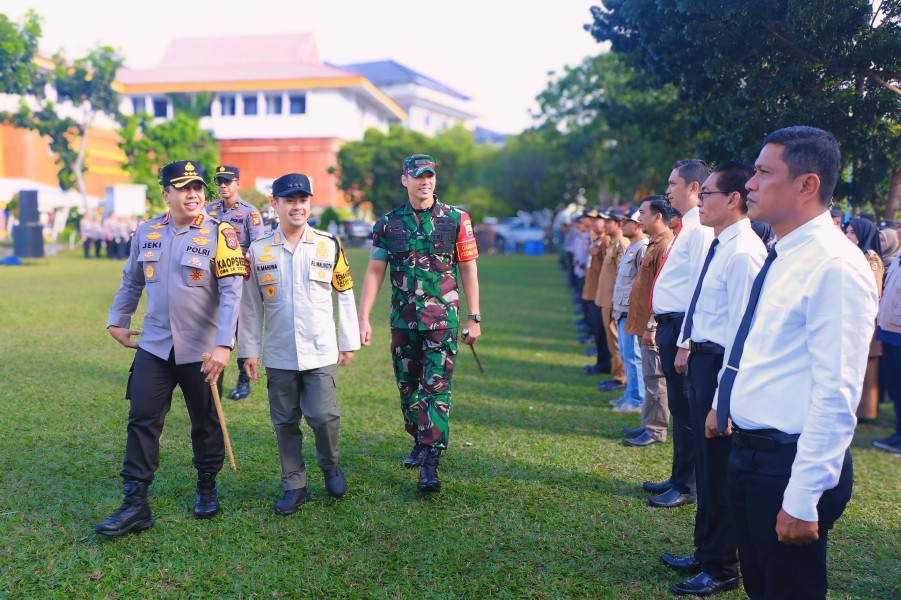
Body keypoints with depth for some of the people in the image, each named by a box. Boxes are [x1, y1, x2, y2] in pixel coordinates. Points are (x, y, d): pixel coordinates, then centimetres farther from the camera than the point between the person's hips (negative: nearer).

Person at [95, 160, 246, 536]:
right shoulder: (146, 233, 4)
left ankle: (207, 488, 32)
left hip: (202, 350, -3)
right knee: (141, 420, 1)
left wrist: (223, 346, -24)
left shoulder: (219, 234, -10)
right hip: (153, 346, 3)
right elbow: (131, 281, 18)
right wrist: (117, 321, 16)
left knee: (205, 422, 11)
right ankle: (135, 505, 9)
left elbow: (232, 292, -17)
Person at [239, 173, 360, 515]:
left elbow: (345, 295, 5)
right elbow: (250, 305, 5)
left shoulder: (329, 246, 0)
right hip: (278, 355, 1)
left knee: (323, 416, -6)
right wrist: (248, 351, 4)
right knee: (285, 422, 8)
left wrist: (348, 343, 5)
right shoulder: (258, 251, 1)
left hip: (320, 352, -1)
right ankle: (294, 486, 22)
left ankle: (330, 466, 23)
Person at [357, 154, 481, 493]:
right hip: (403, 320, 3)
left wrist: (474, 318, 0)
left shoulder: (456, 220, 0)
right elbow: (374, 272, 4)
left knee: (436, 388, -8)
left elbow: (468, 270, 3)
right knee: (407, 387, 12)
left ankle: (430, 463, -7)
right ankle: (420, 442, 33)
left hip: (442, 319, -3)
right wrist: (363, 318, -3)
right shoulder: (389, 224, 5)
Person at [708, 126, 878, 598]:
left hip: (789, 465, -8)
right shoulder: (781, 259, 8)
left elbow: (836, 397, -23)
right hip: (747, 452, 8)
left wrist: (803, 499, -22)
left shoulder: (836, 267, -20)